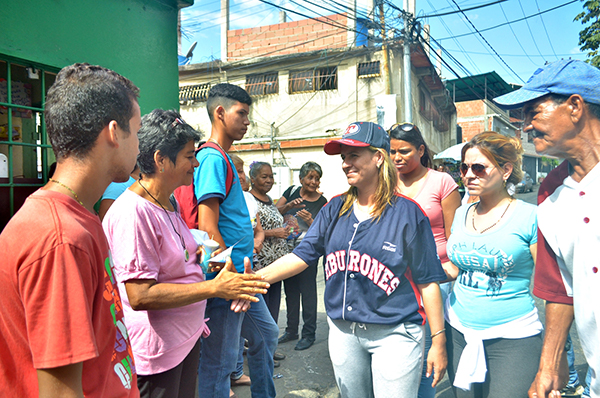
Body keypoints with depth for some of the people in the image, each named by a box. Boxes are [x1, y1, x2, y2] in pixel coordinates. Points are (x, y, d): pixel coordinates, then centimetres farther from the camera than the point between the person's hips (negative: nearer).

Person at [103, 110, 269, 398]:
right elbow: (140, 295, -27)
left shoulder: (168, 204, 8)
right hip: (155, 352, -9)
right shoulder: (132, 212, -23)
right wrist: (214, 287, -25)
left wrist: (198, 254, 3)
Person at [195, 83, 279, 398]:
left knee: (266, 334, 24)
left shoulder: (223, 159, 13)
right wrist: (232, 277, -18)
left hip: (240, 277, 10)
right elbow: (207, 229, -23)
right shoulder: (213, 159, -17)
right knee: (220, 362, 5)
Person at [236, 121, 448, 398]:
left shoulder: (407, 212, -10)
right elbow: (303, 254, -5)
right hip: (343, 332, 4)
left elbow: (427, 282, -8)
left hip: (394, 334, -4)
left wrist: (438, 342, -6)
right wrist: (257, 278, -19)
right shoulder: (335, 209, 2)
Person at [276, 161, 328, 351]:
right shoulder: (292, 191, 3)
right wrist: (289, 205, -18)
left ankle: (309, 334, 15)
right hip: (288, 249, 4)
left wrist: (310, 221, -22)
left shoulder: (322, 202, -4)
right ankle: (291, 330, 29)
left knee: (308, 292, 1)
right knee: (290, 292, 14)